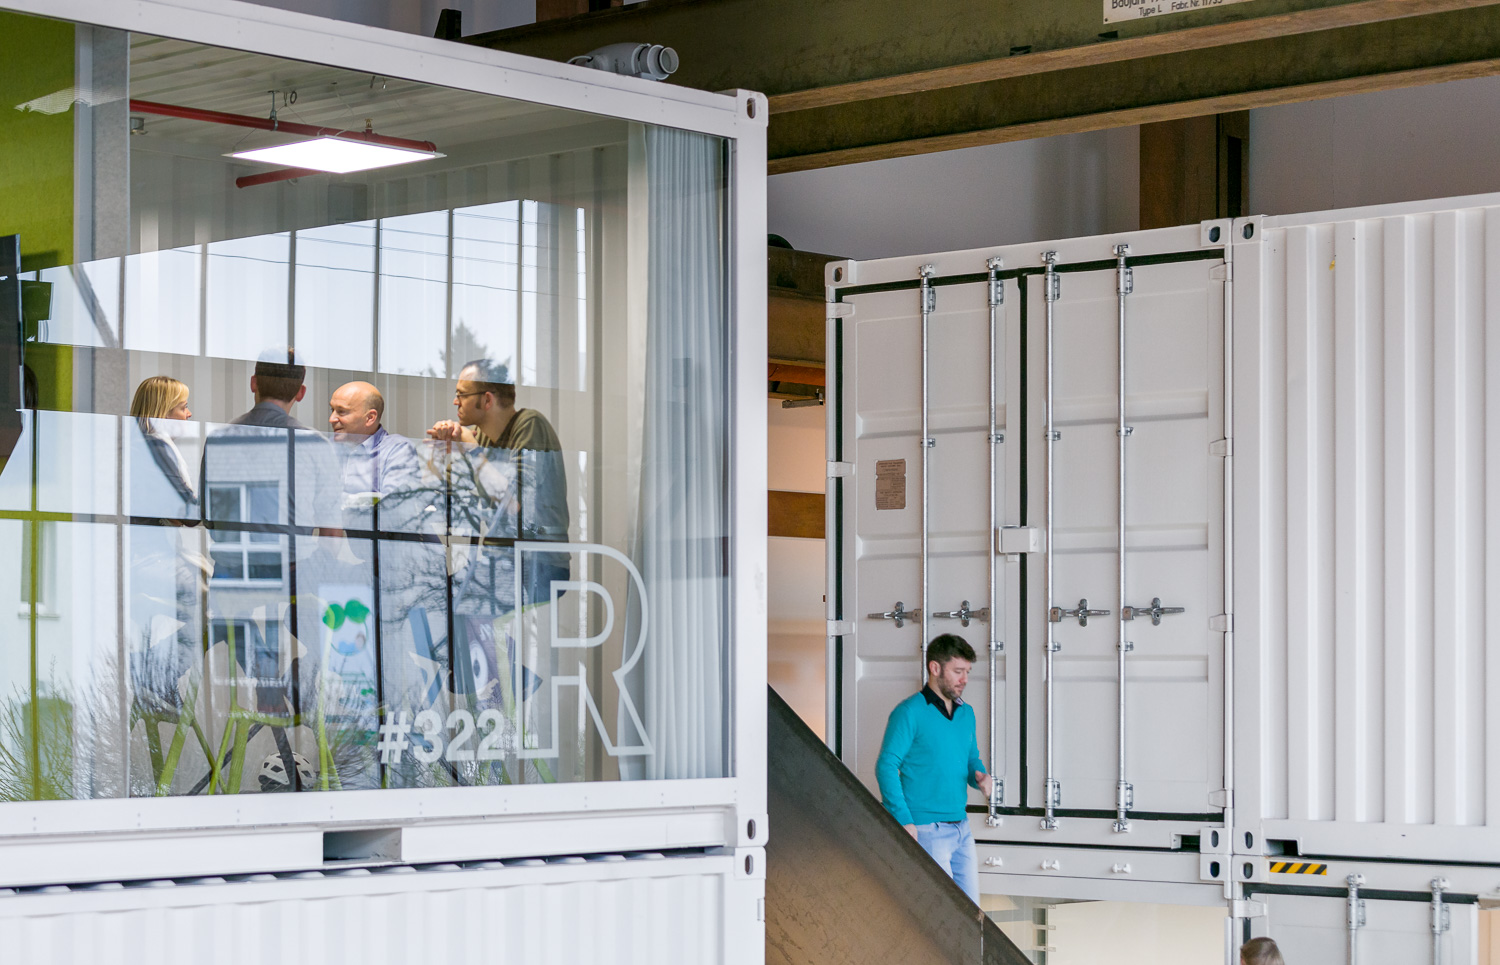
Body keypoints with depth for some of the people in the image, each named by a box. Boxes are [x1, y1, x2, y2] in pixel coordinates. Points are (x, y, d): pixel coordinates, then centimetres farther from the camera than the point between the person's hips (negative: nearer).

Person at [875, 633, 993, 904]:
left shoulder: (966, 714, 13)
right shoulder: (910, 713, -10)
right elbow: (886, 767, -12)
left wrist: (979, 776, 0)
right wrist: (903, 821, -18)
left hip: (961, 828, 8)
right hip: (927, 830, -8)